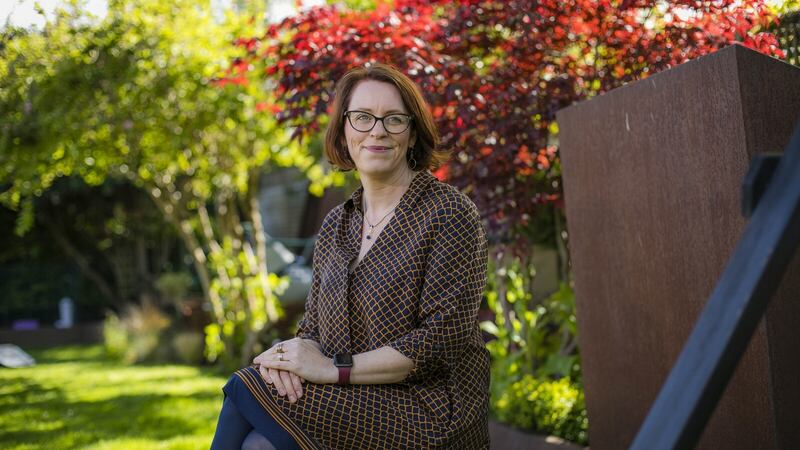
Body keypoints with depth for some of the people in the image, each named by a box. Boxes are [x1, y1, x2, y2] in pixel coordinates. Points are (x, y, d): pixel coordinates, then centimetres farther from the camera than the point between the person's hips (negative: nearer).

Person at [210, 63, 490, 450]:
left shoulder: (449, 214, -7)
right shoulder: (335, 226, 13)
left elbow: (443, 338, -14)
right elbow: (314, 326, 15)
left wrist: (334, 369, -16)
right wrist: (295, 353, -10)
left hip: (429, 412, -5)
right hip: (355, 406, 5)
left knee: (246, 389, -21)